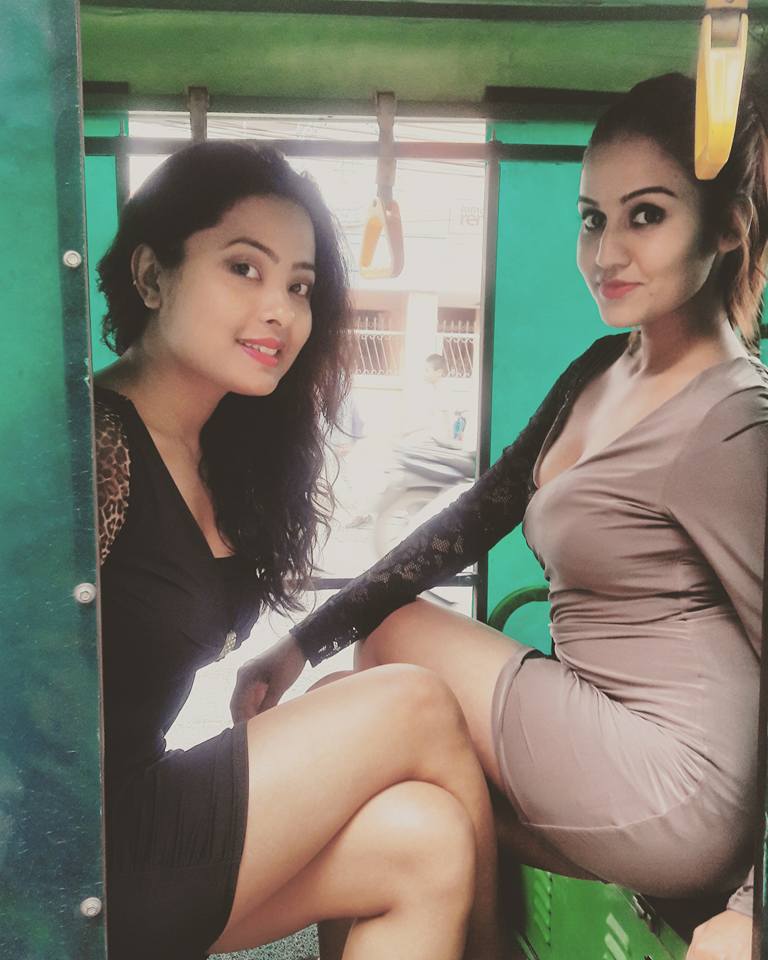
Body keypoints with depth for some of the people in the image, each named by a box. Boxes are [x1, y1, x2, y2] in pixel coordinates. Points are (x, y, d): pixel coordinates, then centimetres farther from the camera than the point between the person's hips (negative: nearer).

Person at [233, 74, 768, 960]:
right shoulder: (604, 370, 6)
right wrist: (302, 643, 1)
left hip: (674, 788, -7)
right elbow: (475, 519, 4)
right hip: (608, 740, 7)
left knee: (394, 634, -1)